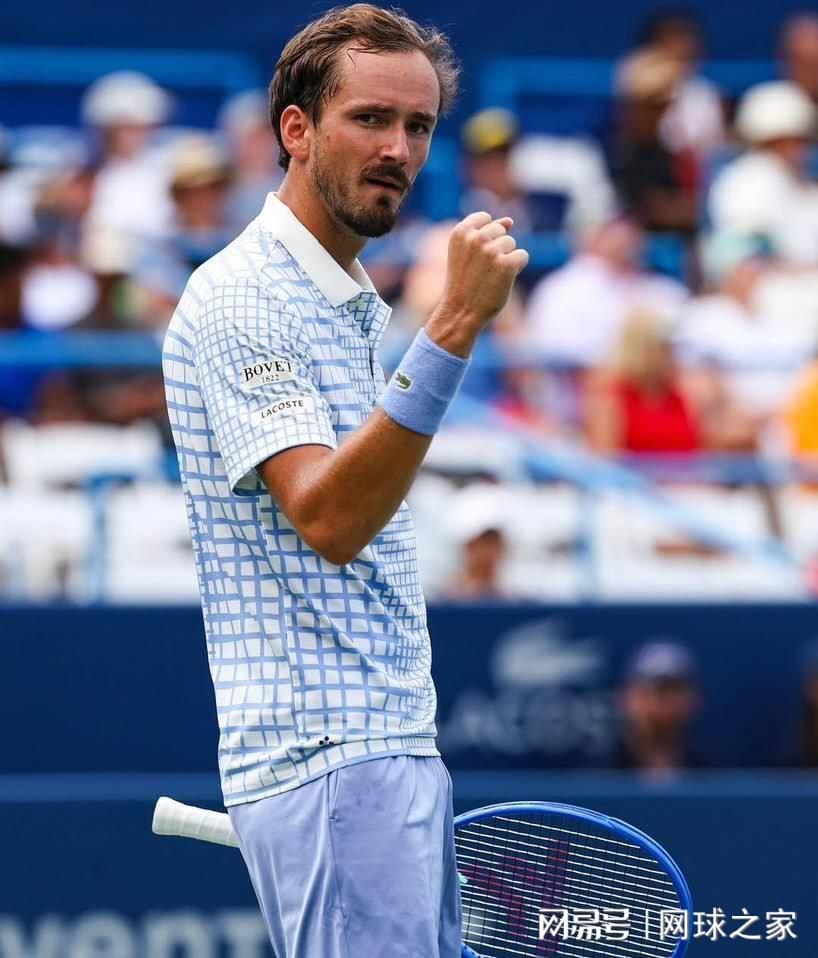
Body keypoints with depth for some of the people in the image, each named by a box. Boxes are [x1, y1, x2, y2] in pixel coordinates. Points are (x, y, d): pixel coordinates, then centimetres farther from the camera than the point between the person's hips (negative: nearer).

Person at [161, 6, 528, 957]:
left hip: (394, 752, 10)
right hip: (330, 763, -10)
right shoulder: (241, 298, -11)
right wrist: (454, 327, -30)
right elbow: (326, 517, -23)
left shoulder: (351, 304, 20)